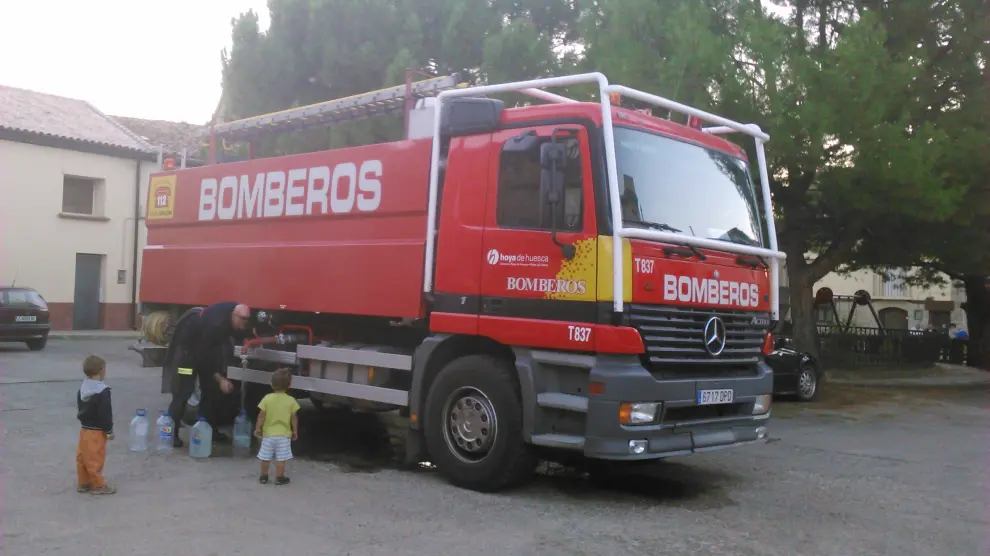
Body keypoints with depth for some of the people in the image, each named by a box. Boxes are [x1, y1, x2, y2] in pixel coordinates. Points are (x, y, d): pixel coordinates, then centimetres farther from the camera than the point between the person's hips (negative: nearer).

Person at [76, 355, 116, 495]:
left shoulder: (82, 389, 7)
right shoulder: (102, 391, -21)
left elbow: (80, 409, 15)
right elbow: (105, 413, -20)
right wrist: (109, 430, -11)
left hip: (84, 428, 9)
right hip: (96, 431, -9)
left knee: (83, 457, 14)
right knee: (95, 459, -2)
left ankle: (83, 483, 24)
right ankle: (98, 485, 5)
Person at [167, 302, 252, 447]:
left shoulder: (235, 314, -19)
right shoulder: (214, 324, -41)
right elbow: (203, 356, -33)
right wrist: (220, 379, -30)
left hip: (209, 346, 8)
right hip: (190, 345, -7)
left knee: (211, 388, 5)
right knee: (183, 390, -11)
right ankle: (172, 432, -8)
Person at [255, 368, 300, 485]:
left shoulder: (267, 398, -9)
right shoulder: (291, 401, -7)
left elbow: (261, 415, -7)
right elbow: (294, 418, -2)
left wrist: (258, 428, 4)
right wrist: (295, 431, 9)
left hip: (268, 433, 1)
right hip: (284, 434, -1)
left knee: (265, 457, 12)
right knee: (281, 458, 5)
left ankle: (264, 476, 21)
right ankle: (279, 477, 8)